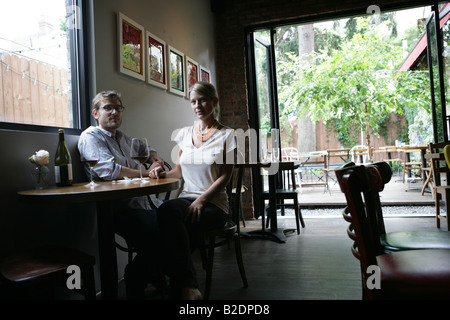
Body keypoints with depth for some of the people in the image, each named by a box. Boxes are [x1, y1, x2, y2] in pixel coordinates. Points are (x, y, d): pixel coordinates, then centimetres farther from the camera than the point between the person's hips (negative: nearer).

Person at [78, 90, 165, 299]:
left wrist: (153, 156, 19)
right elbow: (108, 170, -19)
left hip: (145, 201, 8)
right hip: (119, 208, -8)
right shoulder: (91, 137, -1)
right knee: (157, 234, -31)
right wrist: (146, 173, -10)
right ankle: (136, 284, -3)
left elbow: (144, 148, 44)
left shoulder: (122, 138, 24)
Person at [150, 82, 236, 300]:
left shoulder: (227, 135, 2)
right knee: (168, 210, -35)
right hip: (185, 198, 4)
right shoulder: (184, 134, 16)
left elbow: (224, 176, -5)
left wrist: (200, 200, -18)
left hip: (213, 203, -3)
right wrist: (164, 173, -3)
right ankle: (188, 286, -32)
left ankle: (182, 287, -21)